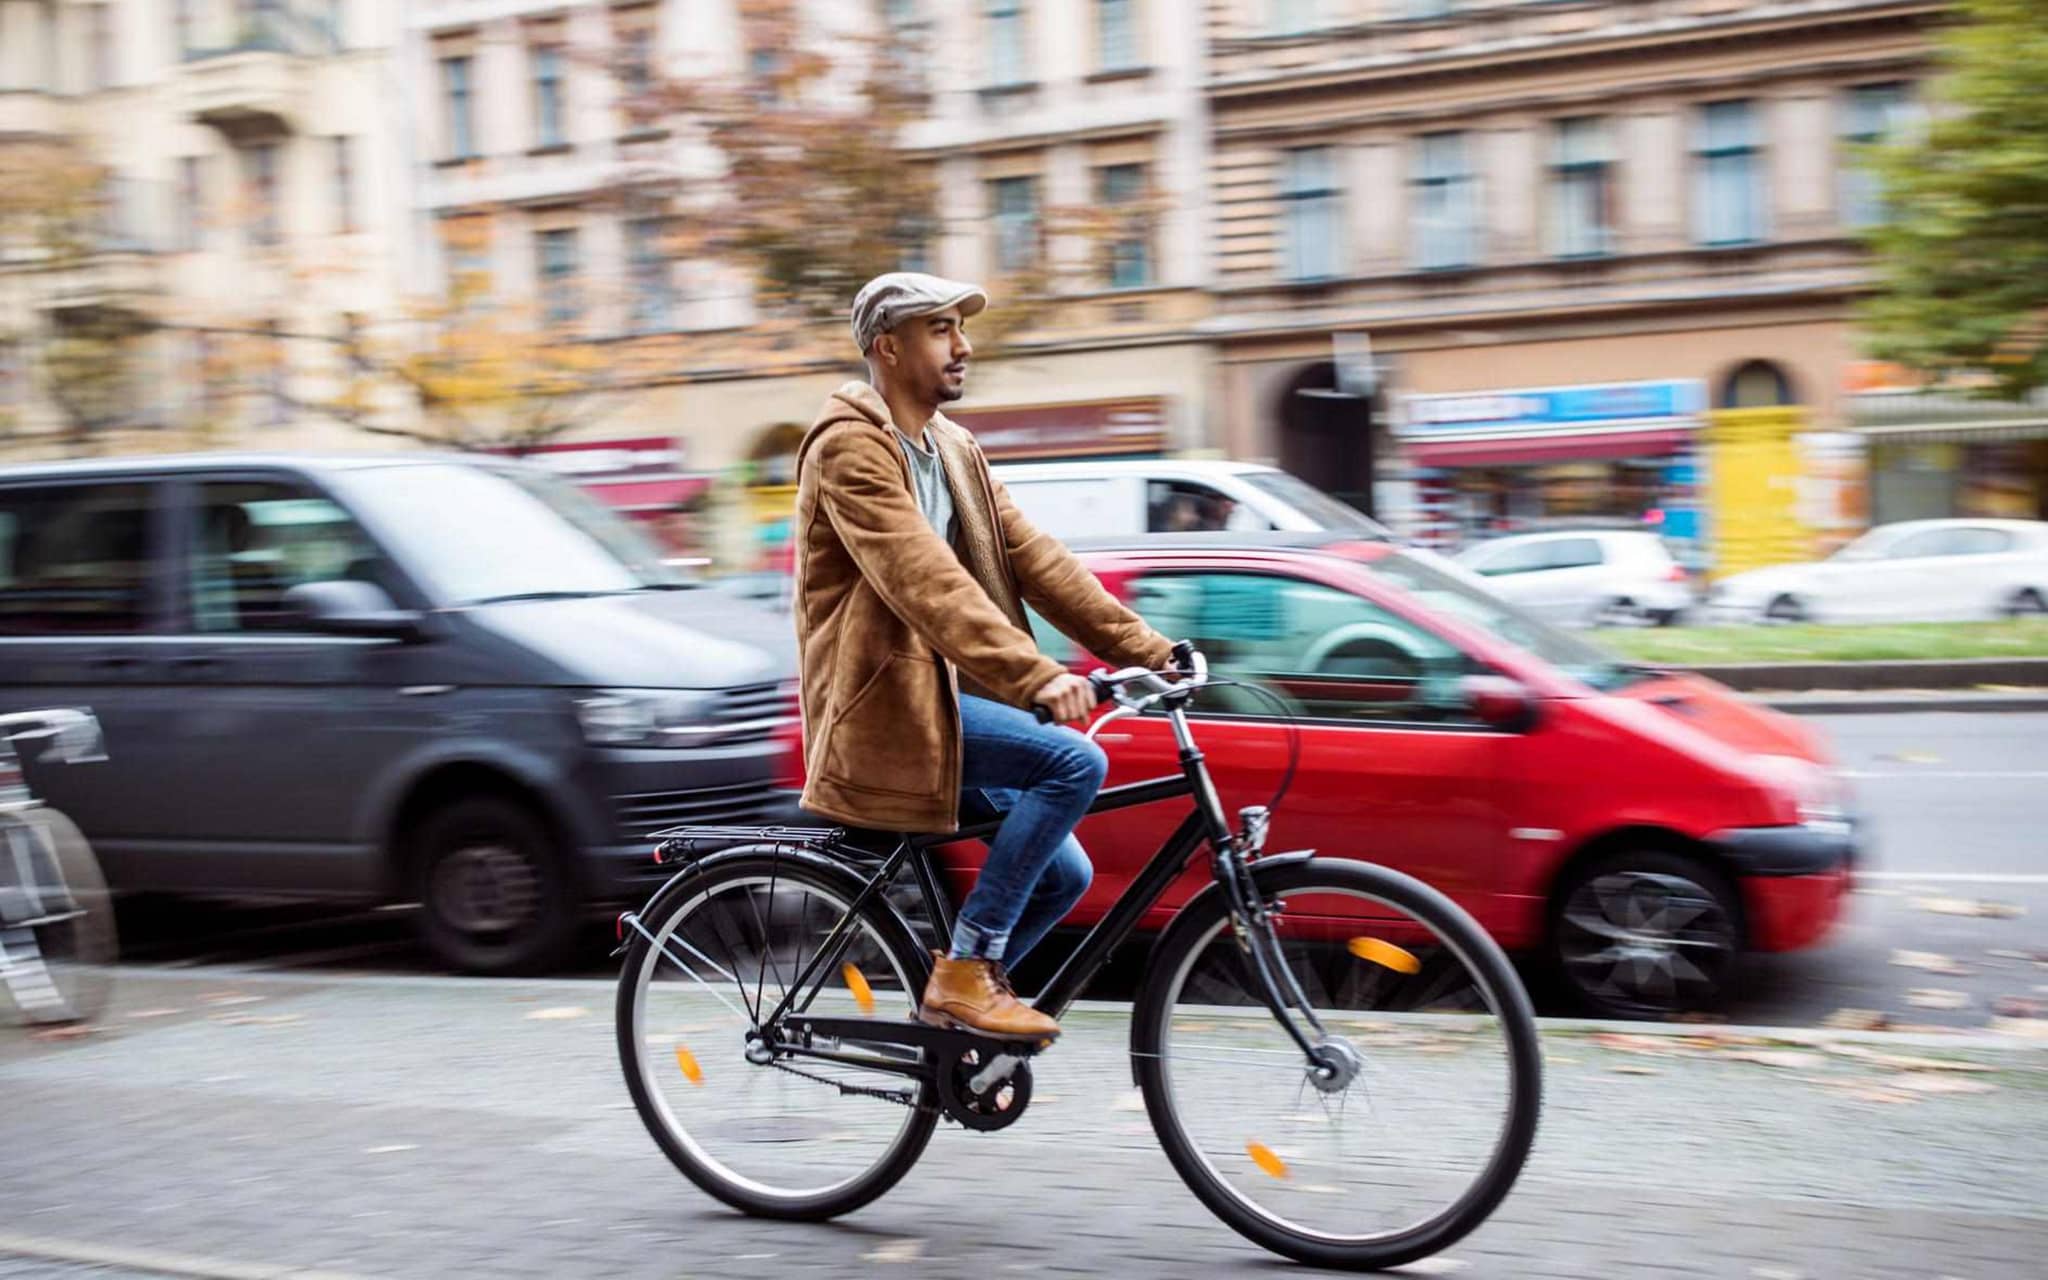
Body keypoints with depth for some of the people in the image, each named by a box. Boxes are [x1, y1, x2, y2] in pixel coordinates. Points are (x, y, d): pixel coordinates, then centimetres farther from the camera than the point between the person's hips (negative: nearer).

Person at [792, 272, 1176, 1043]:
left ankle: (954, 1003, 22)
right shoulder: (849, 447, -14)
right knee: (1076, 762, -23)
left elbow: (1033, 559, 8)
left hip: (941, 694, 9)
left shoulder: (955, 451, 14)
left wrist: (1148, 650, -1)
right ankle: (965, 969, -14)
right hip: (884, 701, -9)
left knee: (1063, 874, 3)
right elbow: (925, 580, -27)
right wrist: (1036, 676, -37)